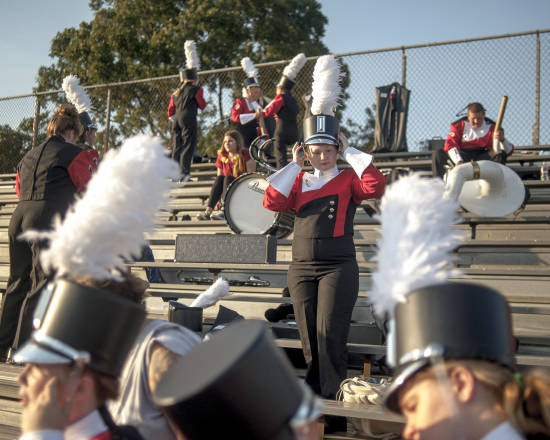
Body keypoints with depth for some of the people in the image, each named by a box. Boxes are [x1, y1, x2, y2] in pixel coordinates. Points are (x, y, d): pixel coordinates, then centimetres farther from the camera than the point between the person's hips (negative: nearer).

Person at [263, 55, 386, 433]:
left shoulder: (349, 180, 2)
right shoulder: (298, 182, 12)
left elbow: (376, 186, -17)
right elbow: (272, 202, -3)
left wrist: (351, 152, -9)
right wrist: (294, 165, 0)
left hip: (338, 268, -4)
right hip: (302, 268, 4)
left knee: (329, 336, -11)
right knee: (309, 340, 7)